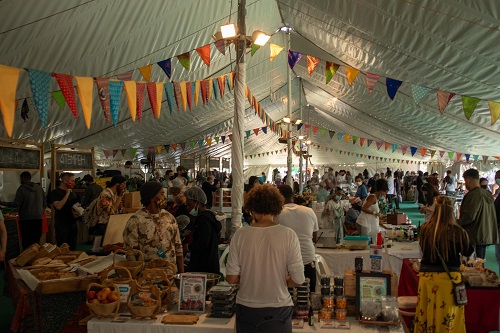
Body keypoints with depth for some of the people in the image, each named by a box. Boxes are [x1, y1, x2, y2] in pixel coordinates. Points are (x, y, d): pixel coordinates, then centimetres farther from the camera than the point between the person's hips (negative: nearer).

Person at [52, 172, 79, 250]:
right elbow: (58, 206, -22)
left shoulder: (72, 192, 15)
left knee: (73, 248, 10)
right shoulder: (55, 192, -7)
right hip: (62, 225, -7)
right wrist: (67, 194, -18)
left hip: (73, 223, 7)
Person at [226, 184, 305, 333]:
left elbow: (231, 278, -7)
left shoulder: (240, 234, -10)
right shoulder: (288, 235, -13)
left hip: (246, 309, 1)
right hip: (277, 310, -1)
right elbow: (298, 280, -12)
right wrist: (278, 280, 6)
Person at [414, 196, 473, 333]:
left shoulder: (425, 229, -8)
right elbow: (467, 252, 3)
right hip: (449, 277, -2)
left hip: (427, 276, 3)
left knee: (427, 313, 15)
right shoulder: (457, 231, -15)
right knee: (448, 318, 11)